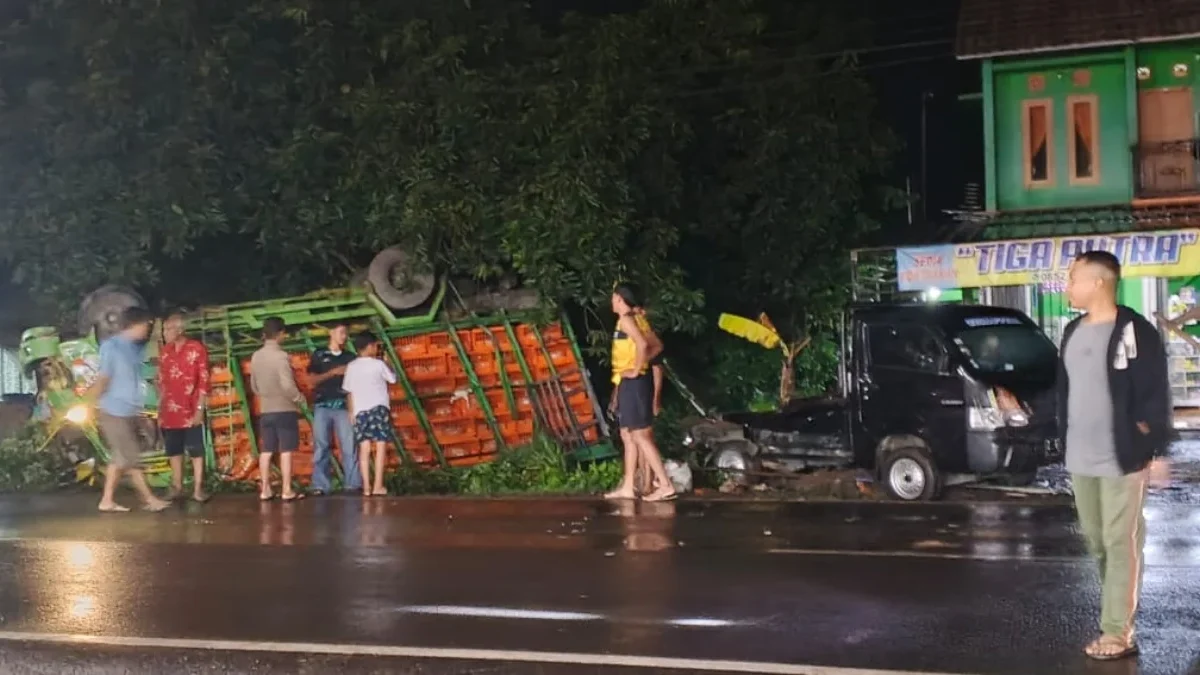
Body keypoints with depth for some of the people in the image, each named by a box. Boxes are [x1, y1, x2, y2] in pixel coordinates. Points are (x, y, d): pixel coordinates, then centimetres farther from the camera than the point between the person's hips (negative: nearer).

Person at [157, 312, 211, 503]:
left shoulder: (197, 349, -7)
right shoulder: (165, 351, 8)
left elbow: (203, 381, -8)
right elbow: (161, 381, 14)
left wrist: (200, 409, -12)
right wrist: (160, 410, 11)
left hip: (191, 411, -5)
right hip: (170, 412, 5)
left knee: (196, 450, -1)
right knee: (173, 450, 10)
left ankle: (198, 489, 3)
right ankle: (176, 487, 18)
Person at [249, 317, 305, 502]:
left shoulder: (256, 356, 4)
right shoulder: (281, 355, -16)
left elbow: (254, 386, 13)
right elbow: (288, 385, -21)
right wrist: (300, 398, -4)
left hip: (265, 410, 6)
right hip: (285, 409, -6)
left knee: (266, 451, 9)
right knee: (286, 450, -1)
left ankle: (265, 489, 11)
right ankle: (287, 490, 0)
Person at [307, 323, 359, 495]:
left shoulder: (350, 357, 15)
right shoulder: (319, 355, 11)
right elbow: (313, 380, 2)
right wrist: (334, 372, -7)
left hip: (343, 406, 1)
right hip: (323, 406, -1)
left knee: (349, 446, -7)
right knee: (322, 447, -2)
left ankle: (354, 484, -7)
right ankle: (320, 486, -2)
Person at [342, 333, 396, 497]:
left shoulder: (351, 366, 6)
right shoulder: (378, 364, -4)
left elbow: (348, 391, 8)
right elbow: (393, 379, 10)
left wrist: (352, 412, 15)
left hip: (360, 410, 3)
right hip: (379, 408, -3)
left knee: (364, 448, 3)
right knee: (380, 446, -1)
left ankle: (366, 487, -1)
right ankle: (378, 486, -7)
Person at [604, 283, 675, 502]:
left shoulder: (626, 319, -13)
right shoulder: (638, 318, 14)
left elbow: (643, 345, -28)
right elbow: (657, 346, 20)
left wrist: (636, 371, -19)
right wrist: (641, 361, 12)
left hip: (632, 383, -10)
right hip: (630, 384, 10)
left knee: (640, 436, -10)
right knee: (628, 436, 13)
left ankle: (665, 485, -12)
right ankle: (628, 486, 18)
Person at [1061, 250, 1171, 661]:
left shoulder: (1134, 331, -12)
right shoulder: (1073, 331, 11)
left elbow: (1156, 396, -12)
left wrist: (1157, 450, -13)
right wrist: (1065, 439, 17)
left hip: (1121, 458, -7)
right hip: (1081, 458, 8)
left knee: (1121, 544, -2)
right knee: (1096, 541, 15)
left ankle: (1117, 633, 2)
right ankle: (1118, 612, 29)